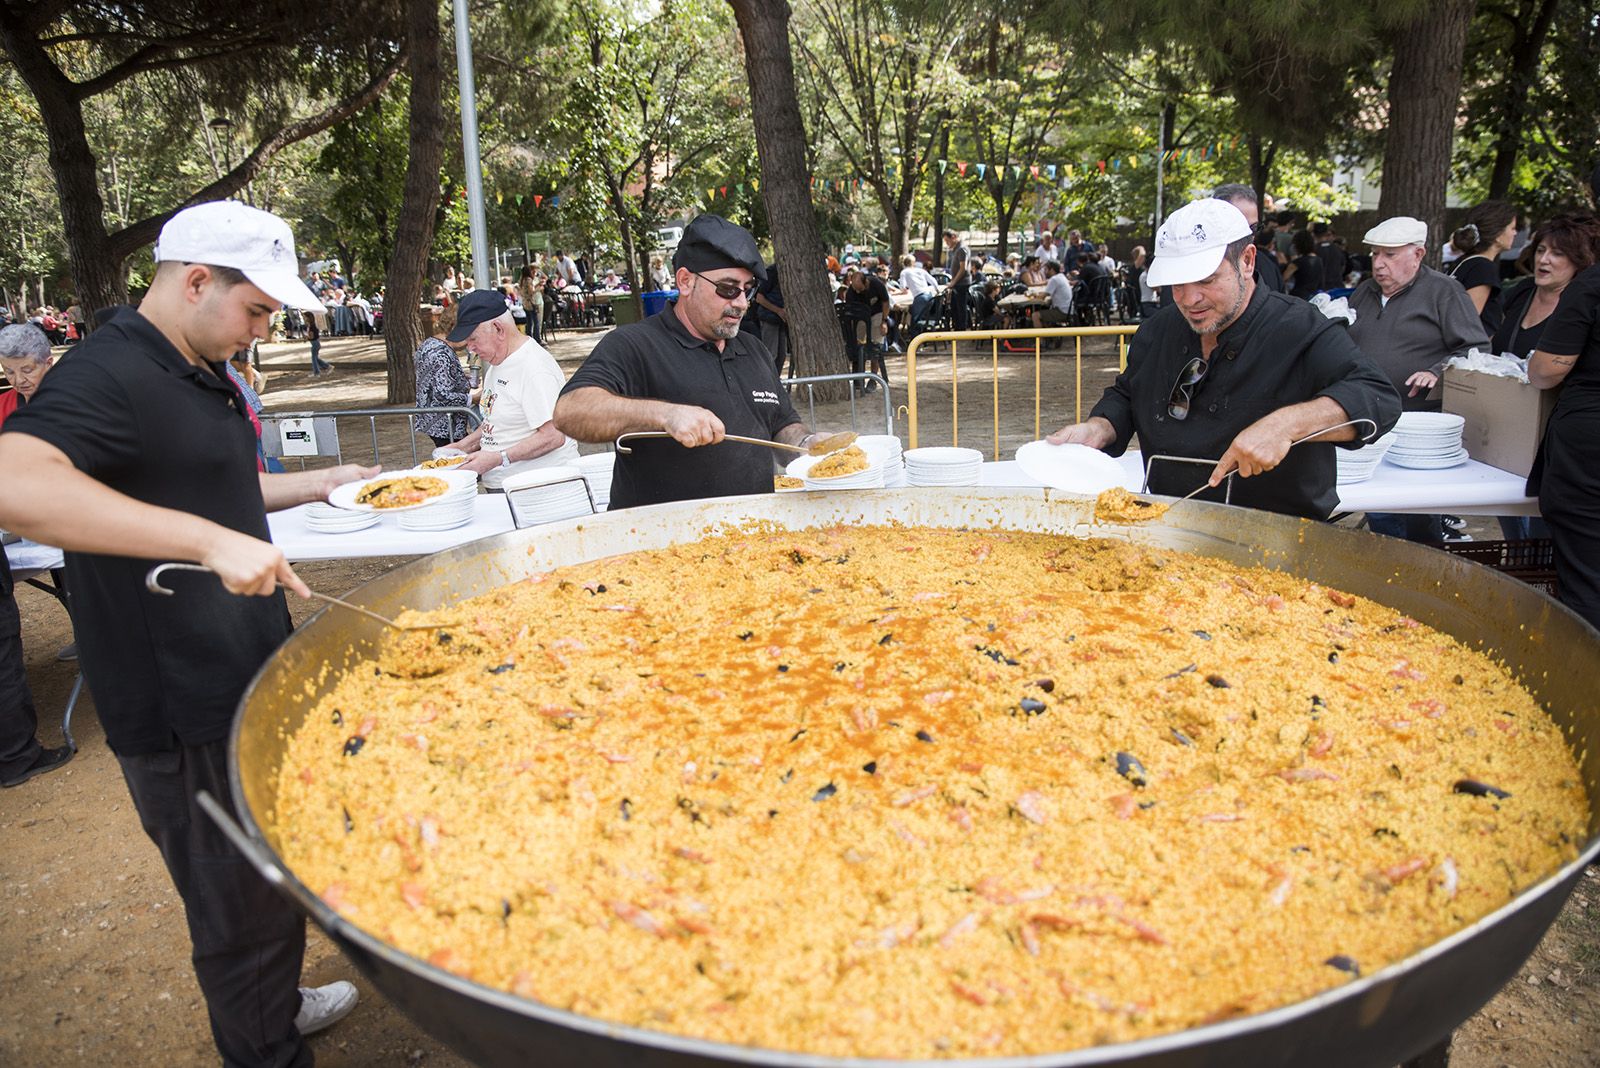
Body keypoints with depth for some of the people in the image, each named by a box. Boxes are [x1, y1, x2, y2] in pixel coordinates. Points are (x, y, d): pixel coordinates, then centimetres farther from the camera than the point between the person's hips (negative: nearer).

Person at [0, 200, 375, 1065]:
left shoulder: (198, 372, 14)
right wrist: (209, 539, -41)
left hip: (241, 684, 10)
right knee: (244, 912, 6)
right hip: (183, 715, -10)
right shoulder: (109, 373, -19)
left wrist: (316, 485, 17)